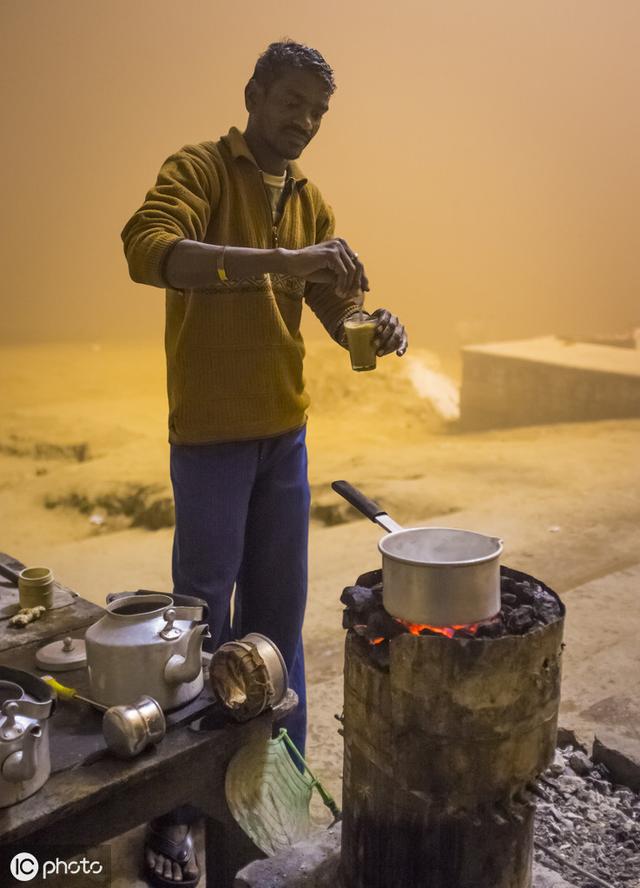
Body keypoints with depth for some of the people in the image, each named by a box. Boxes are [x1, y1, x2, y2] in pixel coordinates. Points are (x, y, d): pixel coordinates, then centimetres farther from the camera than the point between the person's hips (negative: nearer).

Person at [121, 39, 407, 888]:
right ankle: (175, 808, 19)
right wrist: (281, 261, -34)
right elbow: (148, 250, -26)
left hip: (286, 432, 6)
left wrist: (376, 326, -12)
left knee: (278, 617, 13)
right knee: (203, 619, 1)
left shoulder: (312, 201, 13)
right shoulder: (199, 169, -6)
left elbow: (336, 310, 11)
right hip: (211, 434, -6)